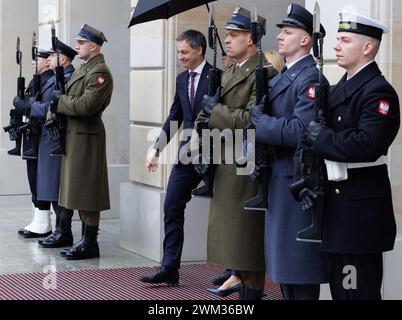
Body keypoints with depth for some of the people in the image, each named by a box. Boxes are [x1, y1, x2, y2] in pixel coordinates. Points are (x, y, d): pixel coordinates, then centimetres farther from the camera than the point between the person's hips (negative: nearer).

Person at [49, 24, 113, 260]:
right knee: (79, 192, 13)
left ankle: (90, 243, 0)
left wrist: (60, 102, -11)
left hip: (87, 136, -10)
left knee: (87, 192, -5)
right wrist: (61, 101, 1)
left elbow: (86, 105, -22)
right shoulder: (83, 69, 18)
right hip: (75, 135, 10)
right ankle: (86, 240, 19)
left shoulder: (100, 72, -14)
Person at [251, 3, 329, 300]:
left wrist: (261, 121, -14)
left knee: (300, 262, -3)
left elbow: (299, 130, -24)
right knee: (283, 263, 16)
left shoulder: (310, 78, -15)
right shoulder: (282, 77, 15)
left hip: (297, 182, -10)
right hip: (279, 178, 10)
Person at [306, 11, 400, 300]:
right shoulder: (339, 89, 16)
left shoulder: (379, 91, -14)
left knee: (359, 289, -3)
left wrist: (322, 137, -18)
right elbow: (316, 131, 16)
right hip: (338, 202, 9)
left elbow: (367, 144, -27)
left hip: (361, 208, -9)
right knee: (340, 288, 17)